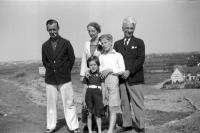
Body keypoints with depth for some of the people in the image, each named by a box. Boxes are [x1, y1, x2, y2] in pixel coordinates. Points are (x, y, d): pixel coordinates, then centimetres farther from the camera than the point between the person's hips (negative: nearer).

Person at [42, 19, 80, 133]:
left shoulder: (66, 43, -2)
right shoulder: (45, 45, 6)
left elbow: (72, 59, 5)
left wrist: (65, 72, 8)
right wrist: (51, 71, 11)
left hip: (64, 79, -2)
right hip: (50, 79, 3)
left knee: (69, 103, 0)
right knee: (51, 103, 9)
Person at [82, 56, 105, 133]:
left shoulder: (100, 75, 2)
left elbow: (103, 88, 4)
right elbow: (85, 88, 8)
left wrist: (103, 99, 1)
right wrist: (83, 100, 6)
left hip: (98, 96, -1)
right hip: (89, 97, 1)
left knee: (98, 115, 6)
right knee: (89, 115, 5)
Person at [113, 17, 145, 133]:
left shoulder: (139, 42, 5)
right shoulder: (117, 44, 15)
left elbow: (141, 59, -6)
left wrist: (129, 71, -16)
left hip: (135, 78, -3)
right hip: (121, 78, 3)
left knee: (138, 103, -1)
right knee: (124, 102, 8)